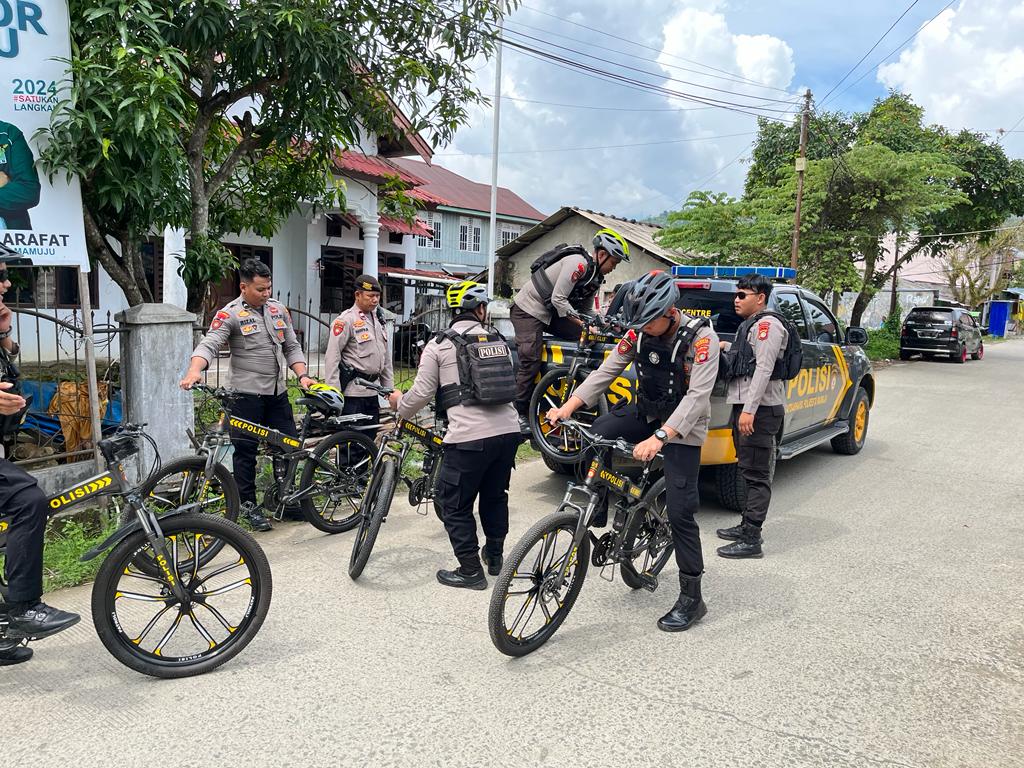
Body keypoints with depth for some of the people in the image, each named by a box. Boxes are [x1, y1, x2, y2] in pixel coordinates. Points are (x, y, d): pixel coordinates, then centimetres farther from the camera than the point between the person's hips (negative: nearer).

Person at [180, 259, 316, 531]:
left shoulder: (278, 309, 9)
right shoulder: (230, 314, -9)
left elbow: (292, 347, 14)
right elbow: (209, 345, -21)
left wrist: (302, 375, 0)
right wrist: (194, 371, -39)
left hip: (278, 393, 6)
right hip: (247, 394, -5)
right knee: (246, 451, 3)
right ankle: (248, 505, 15)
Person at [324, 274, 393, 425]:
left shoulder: (378, 318, 15)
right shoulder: (346, 320, -9)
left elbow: (386, 356, 20)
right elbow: (332, 357, -13)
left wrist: (389, 387, 16)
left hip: (372, 391, 8)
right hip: (353, 391, -7)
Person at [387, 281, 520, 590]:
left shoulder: (439, 345, -2)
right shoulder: (499, 341, 13)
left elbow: (422, 392, -1)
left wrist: (400, 404, 20)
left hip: (470, 437, -6)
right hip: (509, 431, 6)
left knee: (455, 505, 10)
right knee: (495, 494, 25)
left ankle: (470, 571, 15)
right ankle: (495, 556, 38)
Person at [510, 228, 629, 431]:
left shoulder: (596, 275, 7)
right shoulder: (578, 262, -23)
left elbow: (586, 309, 14)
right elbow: (558, 299, -26)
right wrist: (583, 323, -28)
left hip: (551, 313, 9)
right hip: (528, 310, -9)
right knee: (531, 362, -16)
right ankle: (520, 414, -5)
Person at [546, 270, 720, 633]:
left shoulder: (701, 338, -24)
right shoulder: (639, 332, -7)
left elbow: (698, 395, -33)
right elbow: (607, 370, -5)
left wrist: (659, 438, -45)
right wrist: (568, 407, -16)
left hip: (683, 427, -5)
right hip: (644, 411, 5)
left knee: (680, 512, -7)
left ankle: (691, 599, 7)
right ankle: (597, 519, 3)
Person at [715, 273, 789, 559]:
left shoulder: (767, 324, -10)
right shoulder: (750, 325, 21)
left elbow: (763, 369, -20)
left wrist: (749, 410, -25)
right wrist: (728, 348, 20)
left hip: (760, 409, -10)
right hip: (745, 406, 10)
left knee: (756, 475, -9)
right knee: (748, 471, 15)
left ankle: (751, 540, -7)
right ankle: (747, 526, 25)